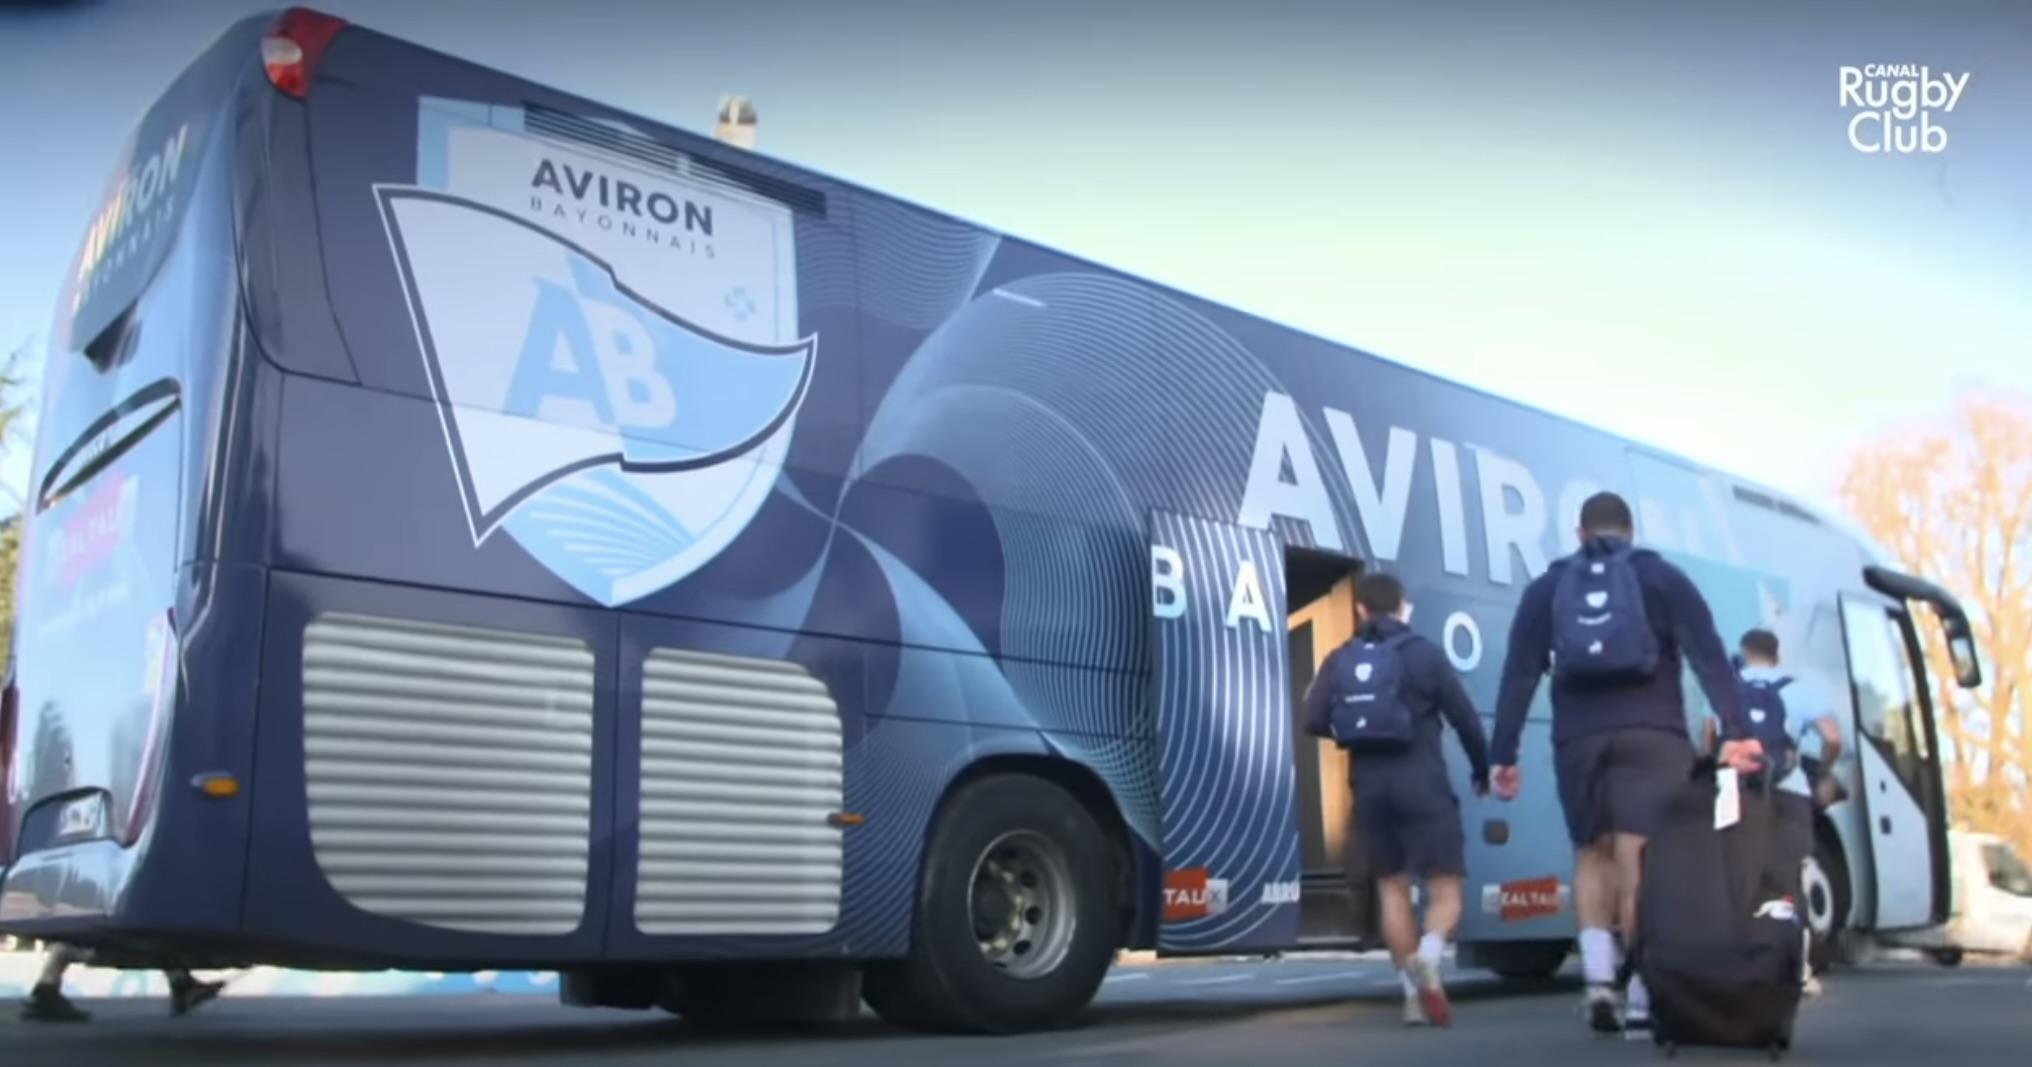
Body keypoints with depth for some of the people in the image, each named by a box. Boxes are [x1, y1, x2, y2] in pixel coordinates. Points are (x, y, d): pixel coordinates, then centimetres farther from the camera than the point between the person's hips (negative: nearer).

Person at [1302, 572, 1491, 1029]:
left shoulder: (1340, 660, 5)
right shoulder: (1425, 653, -2)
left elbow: (1314, 722, -2)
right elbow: (1465, 718, -1)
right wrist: (1482, 770, 15)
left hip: (1368, 785, 3)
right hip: (1421, 784, -3)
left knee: (1392, 887, 15)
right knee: (1445, 889, 0)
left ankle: (1413, 992, 12)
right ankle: (1428, 956, -29)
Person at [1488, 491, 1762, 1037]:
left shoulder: (1546, 588, 15)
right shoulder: (1663, 577, 12)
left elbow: (1518, 675, 7)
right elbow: (1709, 657, 0)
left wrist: (1503, 755, 5)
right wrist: (1736, 732, -7)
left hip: (1578, 739, 1)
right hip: (1651, 735, -1)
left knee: (1592, 854, 15)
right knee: (1639, 859, -3)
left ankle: (1599, 978, 1)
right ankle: (1640, 996, -7)